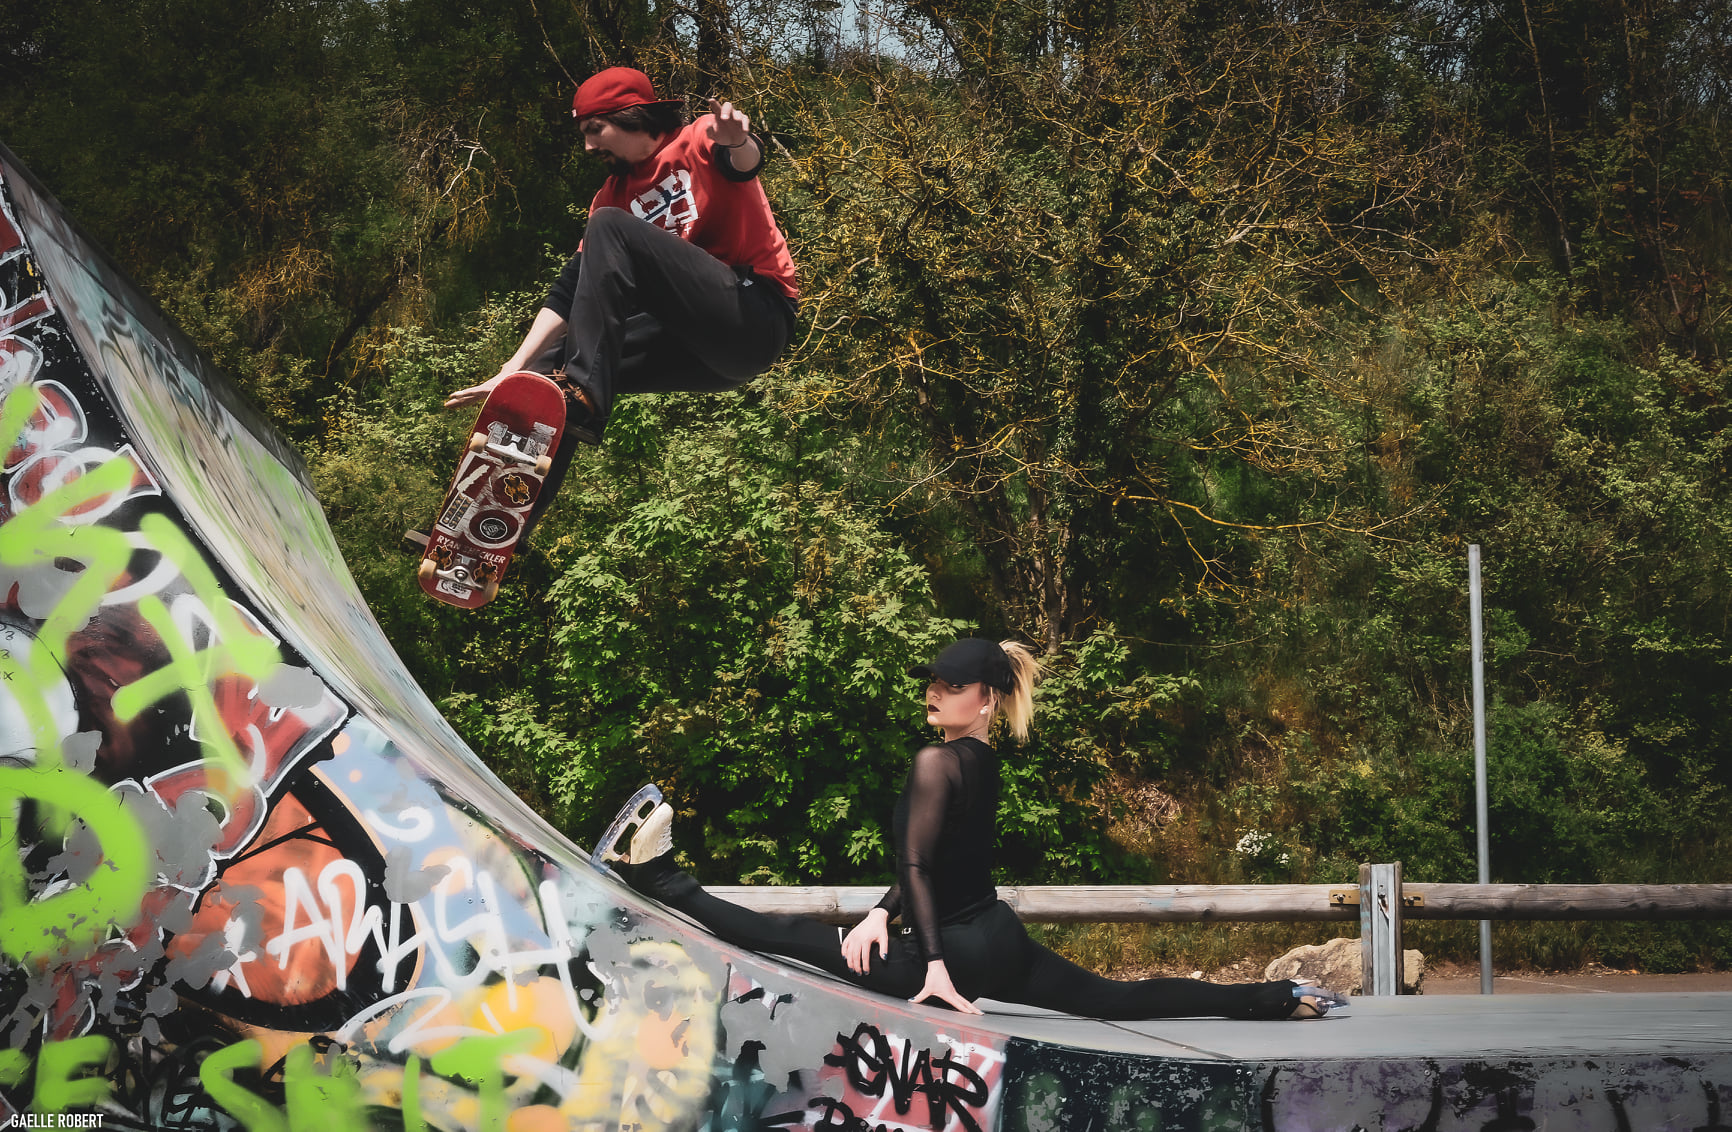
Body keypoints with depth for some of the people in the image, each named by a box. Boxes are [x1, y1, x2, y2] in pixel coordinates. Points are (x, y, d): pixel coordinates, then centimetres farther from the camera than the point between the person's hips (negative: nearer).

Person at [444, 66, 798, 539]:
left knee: (610, 229, -19)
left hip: (756, 314, -7)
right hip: (697, 345, 8)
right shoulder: (615, 193, 19)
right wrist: (512, 370, 2)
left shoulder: (698, 141, 1)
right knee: (552, 361, -4)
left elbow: (744, 161, -24)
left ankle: (583, 396, -32)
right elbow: (571, 289, 13)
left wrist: (738, 143, -50)